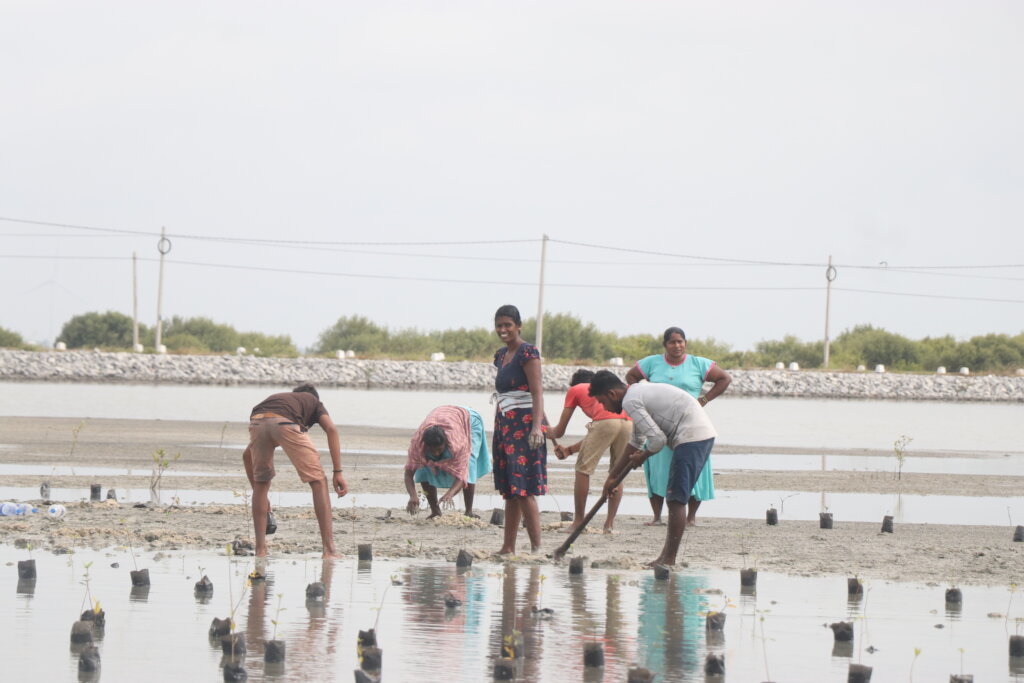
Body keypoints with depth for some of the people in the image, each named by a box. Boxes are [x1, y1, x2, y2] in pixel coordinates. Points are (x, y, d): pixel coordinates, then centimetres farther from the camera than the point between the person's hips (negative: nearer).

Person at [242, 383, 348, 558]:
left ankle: (260, 549, 20)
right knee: (317, 481, 8)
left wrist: (256, 488, 53)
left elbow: (247, 455, 47)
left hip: (257, 421, 4)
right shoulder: (314, 402, 36)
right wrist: (338, 472, 8)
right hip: (285, 423, -3)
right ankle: (329, 550, 3)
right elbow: (331, 429, 12)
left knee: (262, 483, 25)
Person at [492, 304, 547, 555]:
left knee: (524, 490, -14)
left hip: (524, 426, -8)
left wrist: (537, 426, -27)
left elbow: (537, 392, -16)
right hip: (505, 425, 8)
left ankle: (536, 547, -15)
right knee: (509, 491, 8)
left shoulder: (528, 353, -9)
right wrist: (497, 429, 19)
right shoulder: (501, 355, 16)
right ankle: (508, 547, 11)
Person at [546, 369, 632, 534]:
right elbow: (597, 438, 38)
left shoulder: (574, 390, 26)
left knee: (583, 469, 7)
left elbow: (559, 431, 28)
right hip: (629, 422, 5)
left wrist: (550, 432, 51)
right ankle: (610, 523, 16)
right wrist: (569, 450, 45)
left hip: (605, 422, -5)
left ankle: (578, 522, 9)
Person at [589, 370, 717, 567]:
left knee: (676, 500, -8)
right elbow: (636, 442, 33)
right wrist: (614, 476, 38)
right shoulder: (639, 391, 23)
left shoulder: (630, 401, -10)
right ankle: (667, 556, 15)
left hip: (691, 437, -10)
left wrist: (641, 457, 4)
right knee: (675, 499, 13)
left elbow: (657, 439, -17)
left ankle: (669, 559, -8)